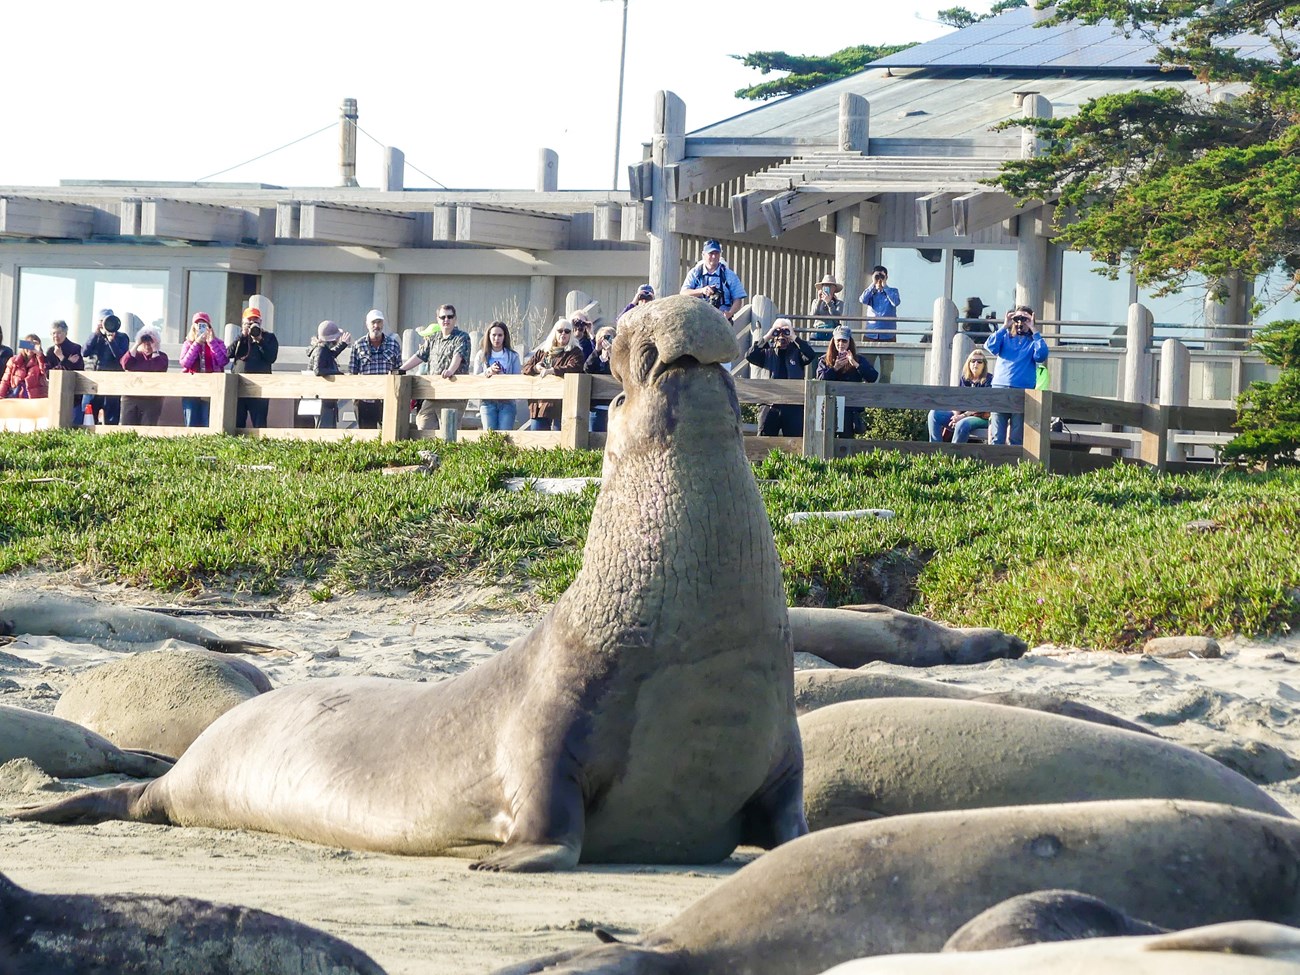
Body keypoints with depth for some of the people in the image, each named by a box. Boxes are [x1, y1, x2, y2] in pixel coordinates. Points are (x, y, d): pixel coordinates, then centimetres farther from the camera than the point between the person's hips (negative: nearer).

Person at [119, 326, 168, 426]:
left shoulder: (161, 356, 9)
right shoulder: (134, 354, 15)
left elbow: (159, 368, -13)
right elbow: (125, 364, -6)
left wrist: (154, 349, -6)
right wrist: (136, 345, -4)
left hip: (152, 400, -2)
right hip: (130, 398, 2)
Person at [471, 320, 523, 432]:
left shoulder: (512, 356, 7)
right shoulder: (482, 355, 9)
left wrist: (502, 376, -15)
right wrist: (488, 372, -13)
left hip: (507, 402, 0)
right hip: (487, 401, 0)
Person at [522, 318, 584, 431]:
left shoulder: (575, 353, 5)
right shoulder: (542, 352, 21)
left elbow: (574, 368, -15)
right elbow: (526, 368, 16)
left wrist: (552, 371, -21)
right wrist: (536, 368, -7)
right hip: (539, 403, 5)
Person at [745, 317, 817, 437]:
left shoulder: (796, 353, 8)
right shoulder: (768, 353, 11)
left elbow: (811, 355, -11)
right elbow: (749, 356, -4)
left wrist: (794, 338, -11)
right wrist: (766, 338, -7)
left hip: (793, 407, -1)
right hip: (770, 407, 1)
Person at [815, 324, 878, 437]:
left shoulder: (859, 360, 7)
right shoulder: (825, 360, 10)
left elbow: (872, 377, -8)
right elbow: (820, 380, -4)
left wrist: (855, 364, -18)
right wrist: (835, 368, -17)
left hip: (850, 409, -1)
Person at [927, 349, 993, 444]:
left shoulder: (989, 380, -4)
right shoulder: (963, 380, 14)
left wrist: (963, 416, -20)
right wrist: (956, 415, -12)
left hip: (982, 418, -6)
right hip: (962, 415, 6)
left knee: (962, 424, -39)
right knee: (934, 414, -12)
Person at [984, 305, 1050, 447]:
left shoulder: (1033, 341, 13)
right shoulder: (1005, 337, 17)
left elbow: (1041, 355, -8)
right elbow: (990, 346, -2)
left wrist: (1033, 330, -3)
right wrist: (1004, 327, 1)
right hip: (1000, 388, 1)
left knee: (1017, 439, -2)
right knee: (996, 437, -4)